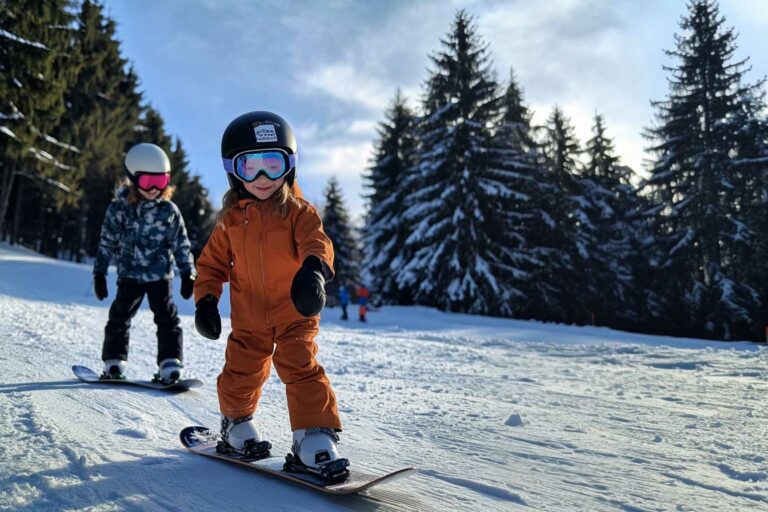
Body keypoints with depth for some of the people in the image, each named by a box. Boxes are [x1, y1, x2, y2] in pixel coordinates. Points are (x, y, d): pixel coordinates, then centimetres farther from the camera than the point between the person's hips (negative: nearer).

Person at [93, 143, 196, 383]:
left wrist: (188, 273, 1)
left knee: (167, 319, -2)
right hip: (129, 275, 0)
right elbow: (107, 243, 2)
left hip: (160, 275, 0)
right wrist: (99, 273, 2)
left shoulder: (169, 210, -3)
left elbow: (181, 244, 4)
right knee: (119, 318, 6)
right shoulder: (119, 208, -4)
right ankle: (113, 363, 18)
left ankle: (170, 365, 2)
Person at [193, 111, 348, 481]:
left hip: (294, 314, -3)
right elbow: (212, 262, 11)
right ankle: (237, 423, 36)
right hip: (248, 318, 3)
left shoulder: (298, 213, -6)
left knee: (301, 369, -11)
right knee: (241, 373, 9)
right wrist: (206, 299, -1)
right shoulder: (230, 219, 4)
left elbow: (316, 242, -24)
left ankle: (315, 437, -3)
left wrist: (314, 268, -47)